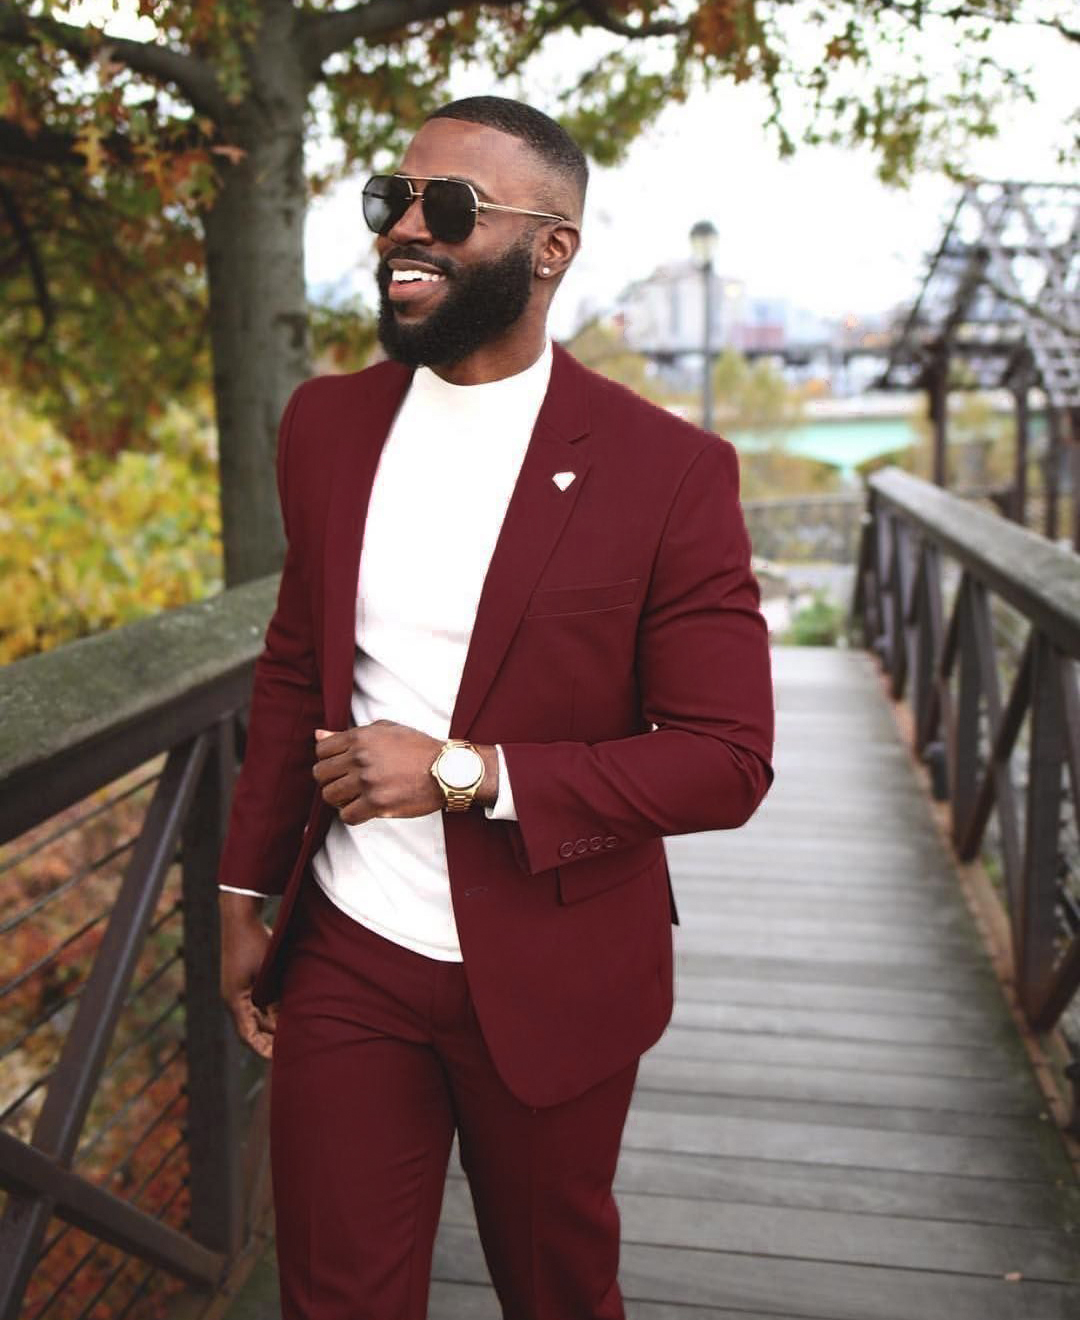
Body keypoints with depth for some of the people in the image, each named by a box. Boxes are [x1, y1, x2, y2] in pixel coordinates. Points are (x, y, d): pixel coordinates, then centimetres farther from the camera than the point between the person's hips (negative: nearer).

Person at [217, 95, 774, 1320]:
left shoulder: (667, 469, -13)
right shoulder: (328, 422, 2)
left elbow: (728, 758, -13)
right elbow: (292, 671, 10)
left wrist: (467, 773, -22)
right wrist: (245, 894, 10)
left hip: (548, 980, -3)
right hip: (345, 956, 3)